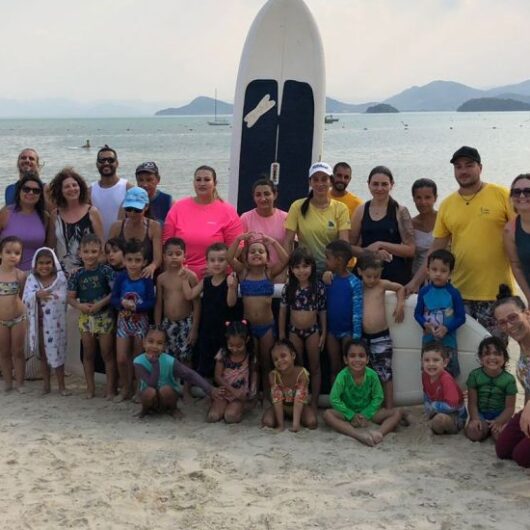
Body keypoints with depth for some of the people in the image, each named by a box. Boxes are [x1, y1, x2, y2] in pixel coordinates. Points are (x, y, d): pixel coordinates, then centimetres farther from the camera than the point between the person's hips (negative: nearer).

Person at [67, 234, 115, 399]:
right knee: (88, 354, 13)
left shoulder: (106, 271, -8)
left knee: (107, 354, 4)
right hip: (86, 318, 3)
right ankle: (90, 387, 23)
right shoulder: (77, 274, 0)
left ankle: (110, 388, 12)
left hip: (104, 317, -3)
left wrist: (101, 303, -22)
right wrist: (80, 305, -16)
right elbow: (71, 297, 3)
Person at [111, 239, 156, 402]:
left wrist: (136, 306, -27)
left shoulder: (147, 280, -11)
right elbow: (113, 298, -5)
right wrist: (122, 303, -24)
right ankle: (125, 388, 20)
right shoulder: (120, 278, -6)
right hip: (123, 321, 1)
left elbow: (151, 303, -13)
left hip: (140, 322, -1)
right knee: (121, 359, 0)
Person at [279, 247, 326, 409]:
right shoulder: (288, 287, -7)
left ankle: (314, 402, 18)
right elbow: (283, 311, 0)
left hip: (313, 330, -1)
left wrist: (323, 333, -4)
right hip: (294, 331, 1)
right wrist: (282, 335, 2)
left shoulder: (318, 286, -10)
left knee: (315, 367, 8)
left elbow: (323, 311, -4)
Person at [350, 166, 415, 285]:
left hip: (395, 276, -2)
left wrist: (381, 245, -11)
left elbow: (410, 249, -2)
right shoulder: (361, 210, 8)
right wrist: (372, 251, -8)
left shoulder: (400, 211, 2)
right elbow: (350, 246, 8)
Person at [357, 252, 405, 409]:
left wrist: (400, 305, 4)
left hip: (382, 337, -2)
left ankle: (389, 409, 8)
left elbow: (400, 288, 15)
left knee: (385, 374, 2)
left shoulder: (382, 285, -1)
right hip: (362, 337, 2)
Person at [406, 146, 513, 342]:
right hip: (460, 292, 3)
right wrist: (415, 281, 5)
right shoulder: (447, 205, 7)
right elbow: (436, 249, 10)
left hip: (496, 291, -3)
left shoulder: (501, 195, -2)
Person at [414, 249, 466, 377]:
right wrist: (425, 325, -17)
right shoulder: (424, 292, -4)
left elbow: (461, 317, -7)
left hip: (448, 342, -2)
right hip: (428, 340, 2)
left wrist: (446, 328, -20)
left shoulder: (453, 293, -10)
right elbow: (417, 314, 2)